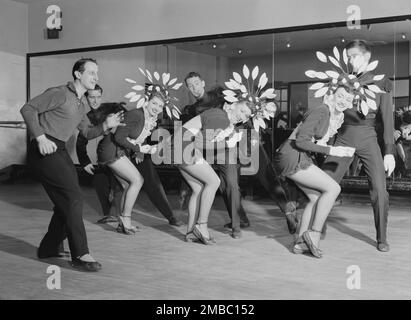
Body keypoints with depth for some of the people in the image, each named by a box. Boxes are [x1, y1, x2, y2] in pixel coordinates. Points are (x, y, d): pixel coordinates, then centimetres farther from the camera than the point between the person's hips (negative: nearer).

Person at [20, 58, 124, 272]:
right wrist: (40, 137, -21)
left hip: (60, 151, 10)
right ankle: (80, 254, -9)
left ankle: (48, 248, 26)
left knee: (66, 201, 11)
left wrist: (106, 125, 3)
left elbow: (87, 132, 22)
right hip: (44, 150, -10)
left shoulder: (81, 103, 19)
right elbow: (28, 109, -13)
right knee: (73, 197, -14)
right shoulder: (60, 94, -9)